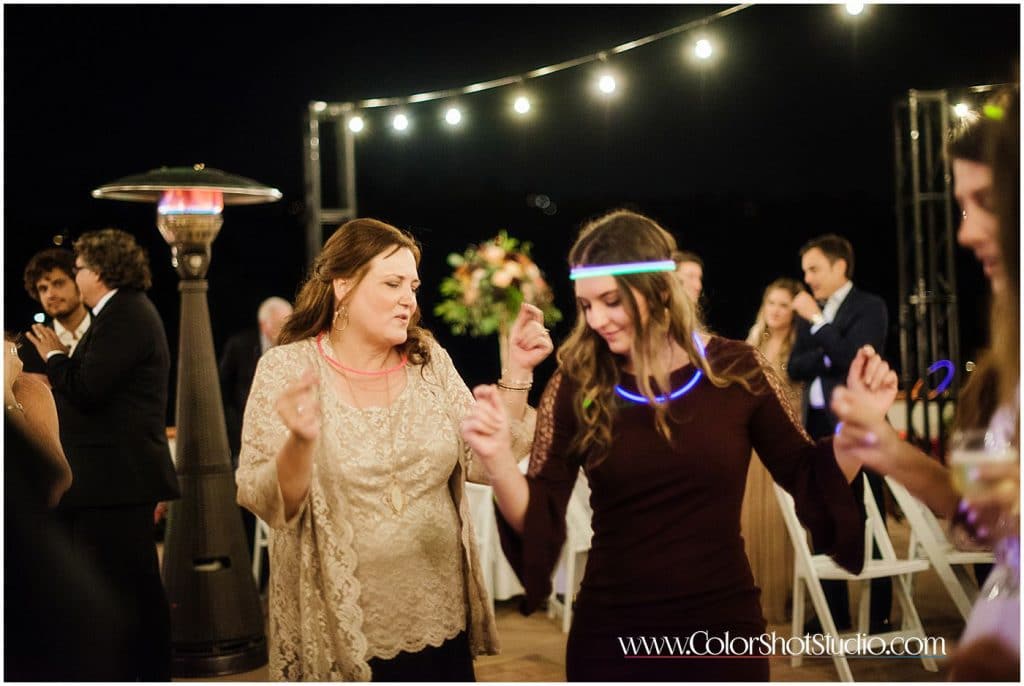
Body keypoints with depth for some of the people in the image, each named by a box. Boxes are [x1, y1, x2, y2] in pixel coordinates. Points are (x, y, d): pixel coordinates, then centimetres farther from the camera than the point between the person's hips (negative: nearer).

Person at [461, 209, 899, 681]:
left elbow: (809, 480, 4)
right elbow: (537, 521, -6)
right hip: (611, 635, 0)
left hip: (722, 629, 0)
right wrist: (497, 458, -23)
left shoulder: (733, 369, -4)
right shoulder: (576, 385, -4)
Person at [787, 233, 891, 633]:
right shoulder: (811, 314, 15)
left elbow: (852, 358, -17)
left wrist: (816, 320, -15)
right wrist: (829, 357, -11)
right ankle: (835, 610, 16)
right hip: (818, 427, 7)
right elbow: (795, 368, 6)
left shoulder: (869, 307, -4)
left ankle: (880, 614, 4)